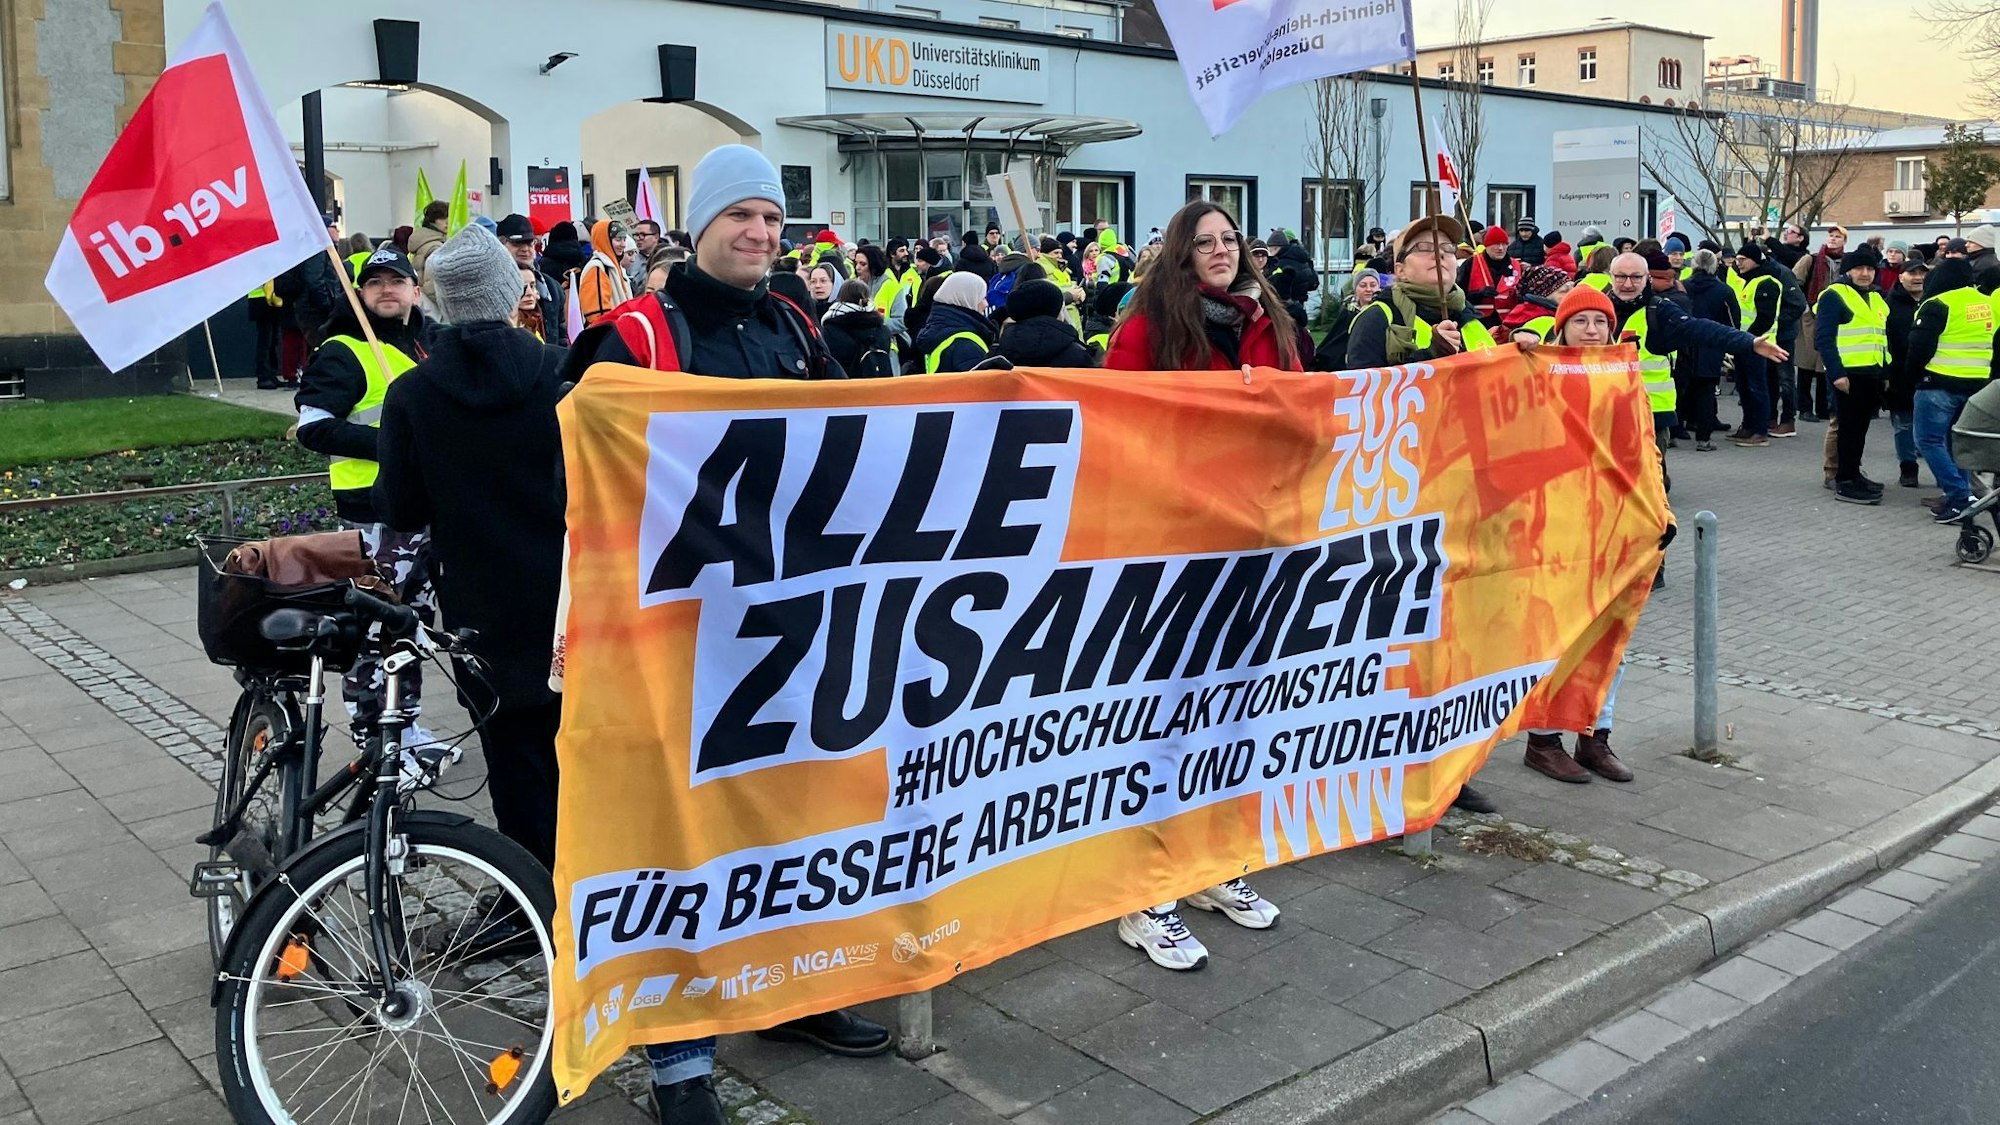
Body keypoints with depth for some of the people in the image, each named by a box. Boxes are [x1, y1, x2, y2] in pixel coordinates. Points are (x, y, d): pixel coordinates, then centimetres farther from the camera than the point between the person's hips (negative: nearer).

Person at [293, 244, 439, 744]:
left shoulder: (430, 343, 14)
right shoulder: (344, 352, -9)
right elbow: (313, 426, -18)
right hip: (374, 511, -8)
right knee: (375, 627, -5)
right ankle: (373, 738, 6)